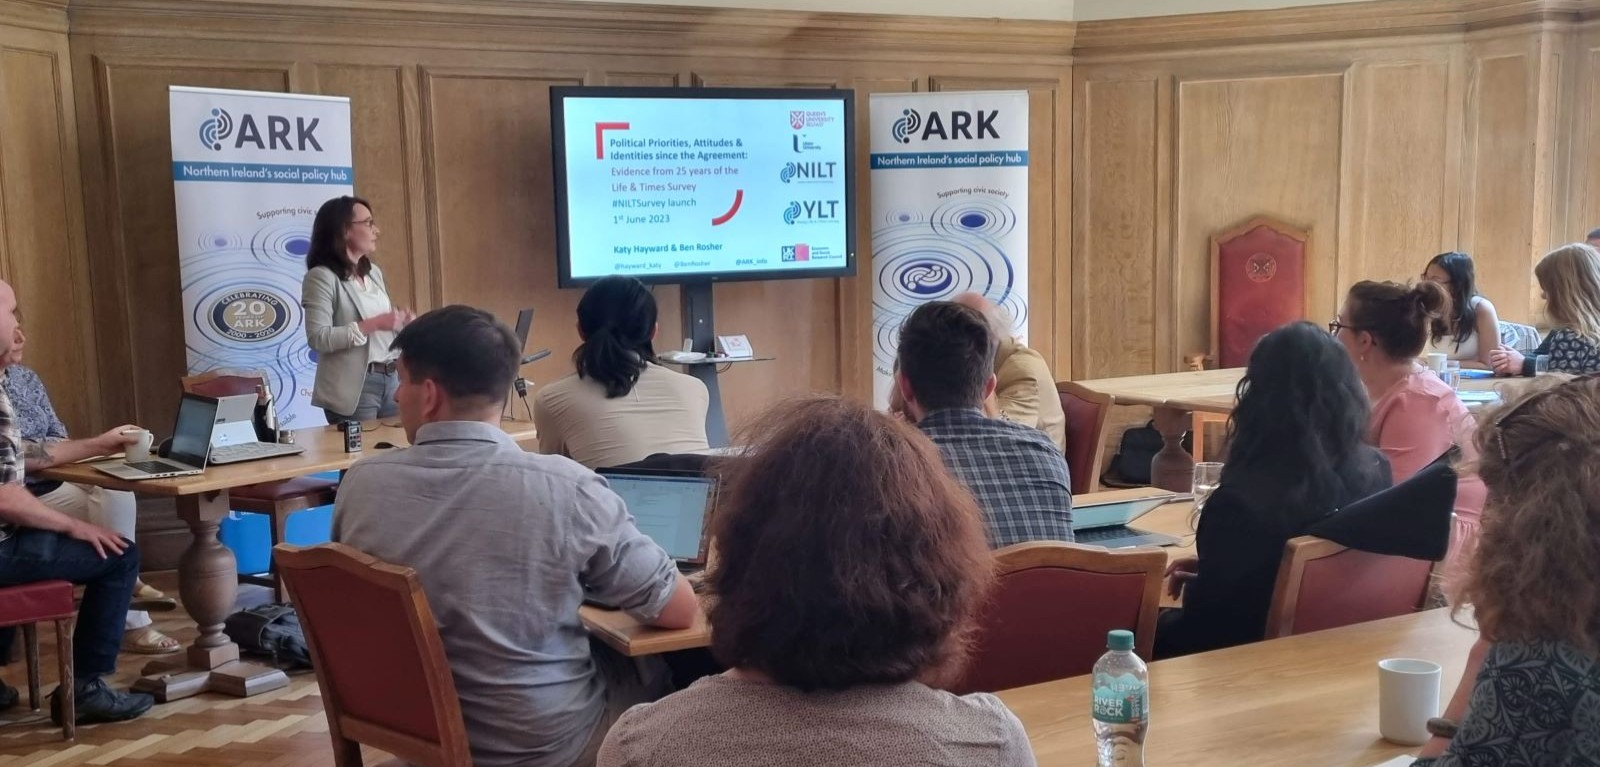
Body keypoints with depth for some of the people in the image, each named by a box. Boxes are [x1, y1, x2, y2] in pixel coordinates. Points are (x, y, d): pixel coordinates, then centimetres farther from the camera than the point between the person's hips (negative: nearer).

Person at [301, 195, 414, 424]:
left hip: (391, 379, 7)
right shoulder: (322, 277, -8)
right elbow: (318, 338, -17)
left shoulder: (374, 272, 14)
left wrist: (400, 322, 2)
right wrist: (374, 325, -19)